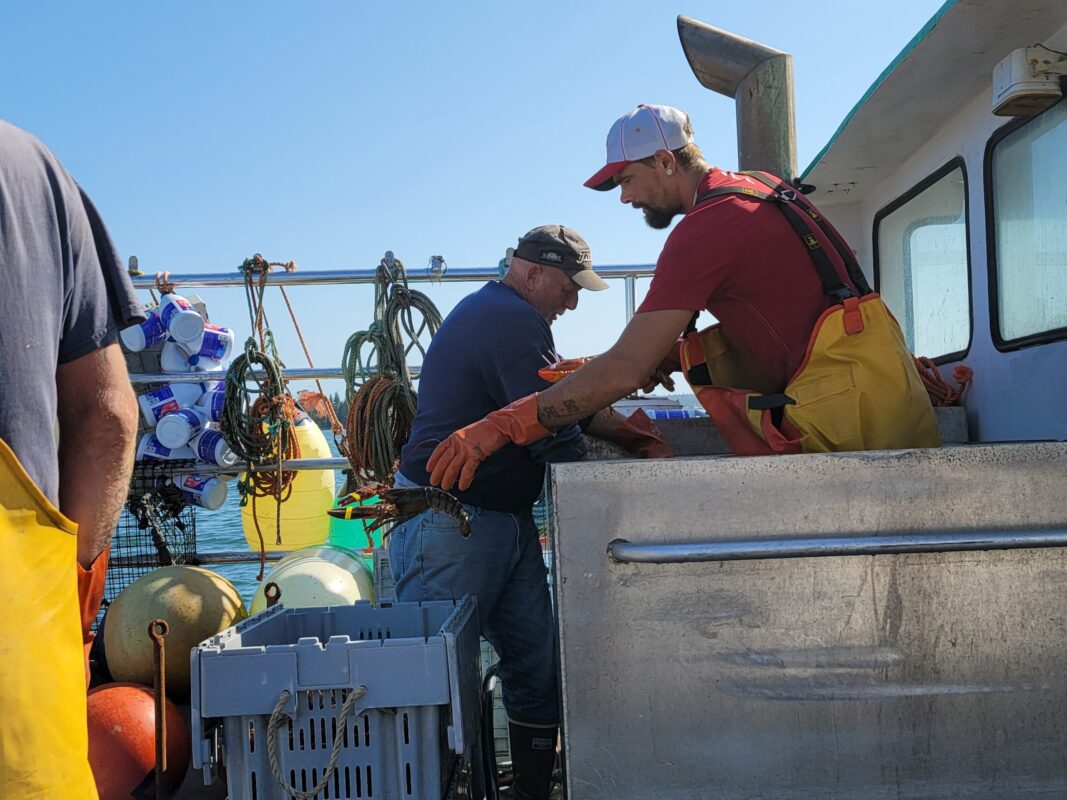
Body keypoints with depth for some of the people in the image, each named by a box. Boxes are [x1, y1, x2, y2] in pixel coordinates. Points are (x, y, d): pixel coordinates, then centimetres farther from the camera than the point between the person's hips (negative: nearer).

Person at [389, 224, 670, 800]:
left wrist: (632, 434, 12)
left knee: (535, 660, 10)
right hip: (449, 524, -11)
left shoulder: (497, 313, 18)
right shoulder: (512, 320, -17)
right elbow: (553, 433, -18)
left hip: (504, 517, 11)